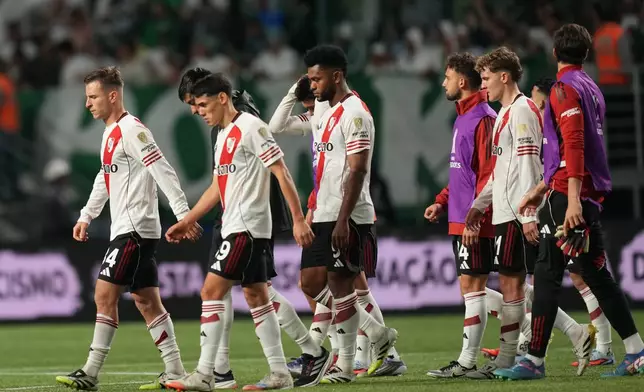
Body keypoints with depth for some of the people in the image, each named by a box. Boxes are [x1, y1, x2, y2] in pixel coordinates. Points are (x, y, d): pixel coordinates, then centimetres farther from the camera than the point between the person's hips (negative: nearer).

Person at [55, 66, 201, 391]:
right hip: (125, 228, 10)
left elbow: (163, 172, -19)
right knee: (147, 302, 8)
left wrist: (183, 214, -23)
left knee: (104, 295, -11)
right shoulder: (110, 132, 16)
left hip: (135, 229, -10)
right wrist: (86, 216, 29)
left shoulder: (131, 129, -14)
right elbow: (105, 178, 29)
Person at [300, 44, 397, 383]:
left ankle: (345, 366, 1)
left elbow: (357, 171, -19)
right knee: (311, 282, 7)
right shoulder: (328, 113, 18)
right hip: (323, 215, 10)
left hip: (347, 217, -10)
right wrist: (312, 213, 20)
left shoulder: (354, 114, -13)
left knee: (340, 285, -7)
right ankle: (377, 334, 14)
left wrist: (343, 220, -24)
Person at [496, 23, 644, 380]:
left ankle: (534, 360, -7)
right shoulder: (591, 89, 19)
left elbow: (574, 145, -20)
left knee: (546, 274, -7)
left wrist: (572, 198, -26)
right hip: (591, 192, 9)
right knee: (596, 274, 12)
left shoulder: (565, 88, -9)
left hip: (568, 192, -9)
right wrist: (542, 188, 30)